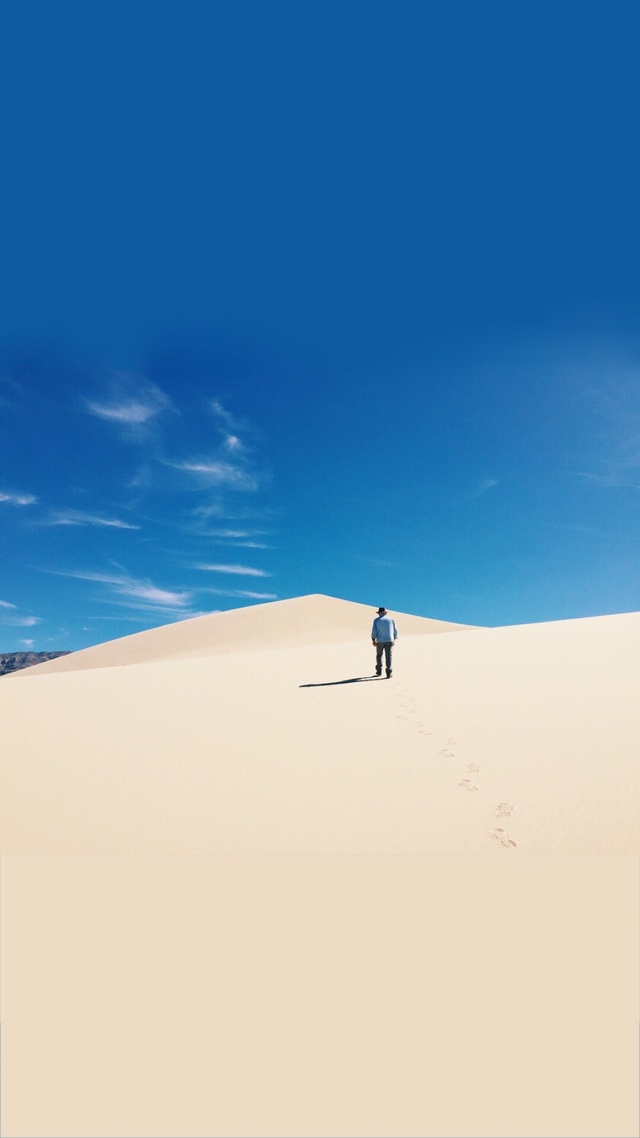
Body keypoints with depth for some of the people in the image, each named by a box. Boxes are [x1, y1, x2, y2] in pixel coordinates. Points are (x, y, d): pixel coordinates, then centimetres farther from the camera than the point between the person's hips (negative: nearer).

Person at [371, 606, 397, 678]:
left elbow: (374, 631, -7)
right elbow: (395, 631, 9)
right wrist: (394, 639, 19)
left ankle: (379, 671, 22)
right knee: (388, 657, -3)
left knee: (379, 656, 18)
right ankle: (388, 673, -12)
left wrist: (373, 640, -8)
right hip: (389, 640, 0)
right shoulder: (391, 619, 9)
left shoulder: (376, 620, 4)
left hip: (380, 641, 0)